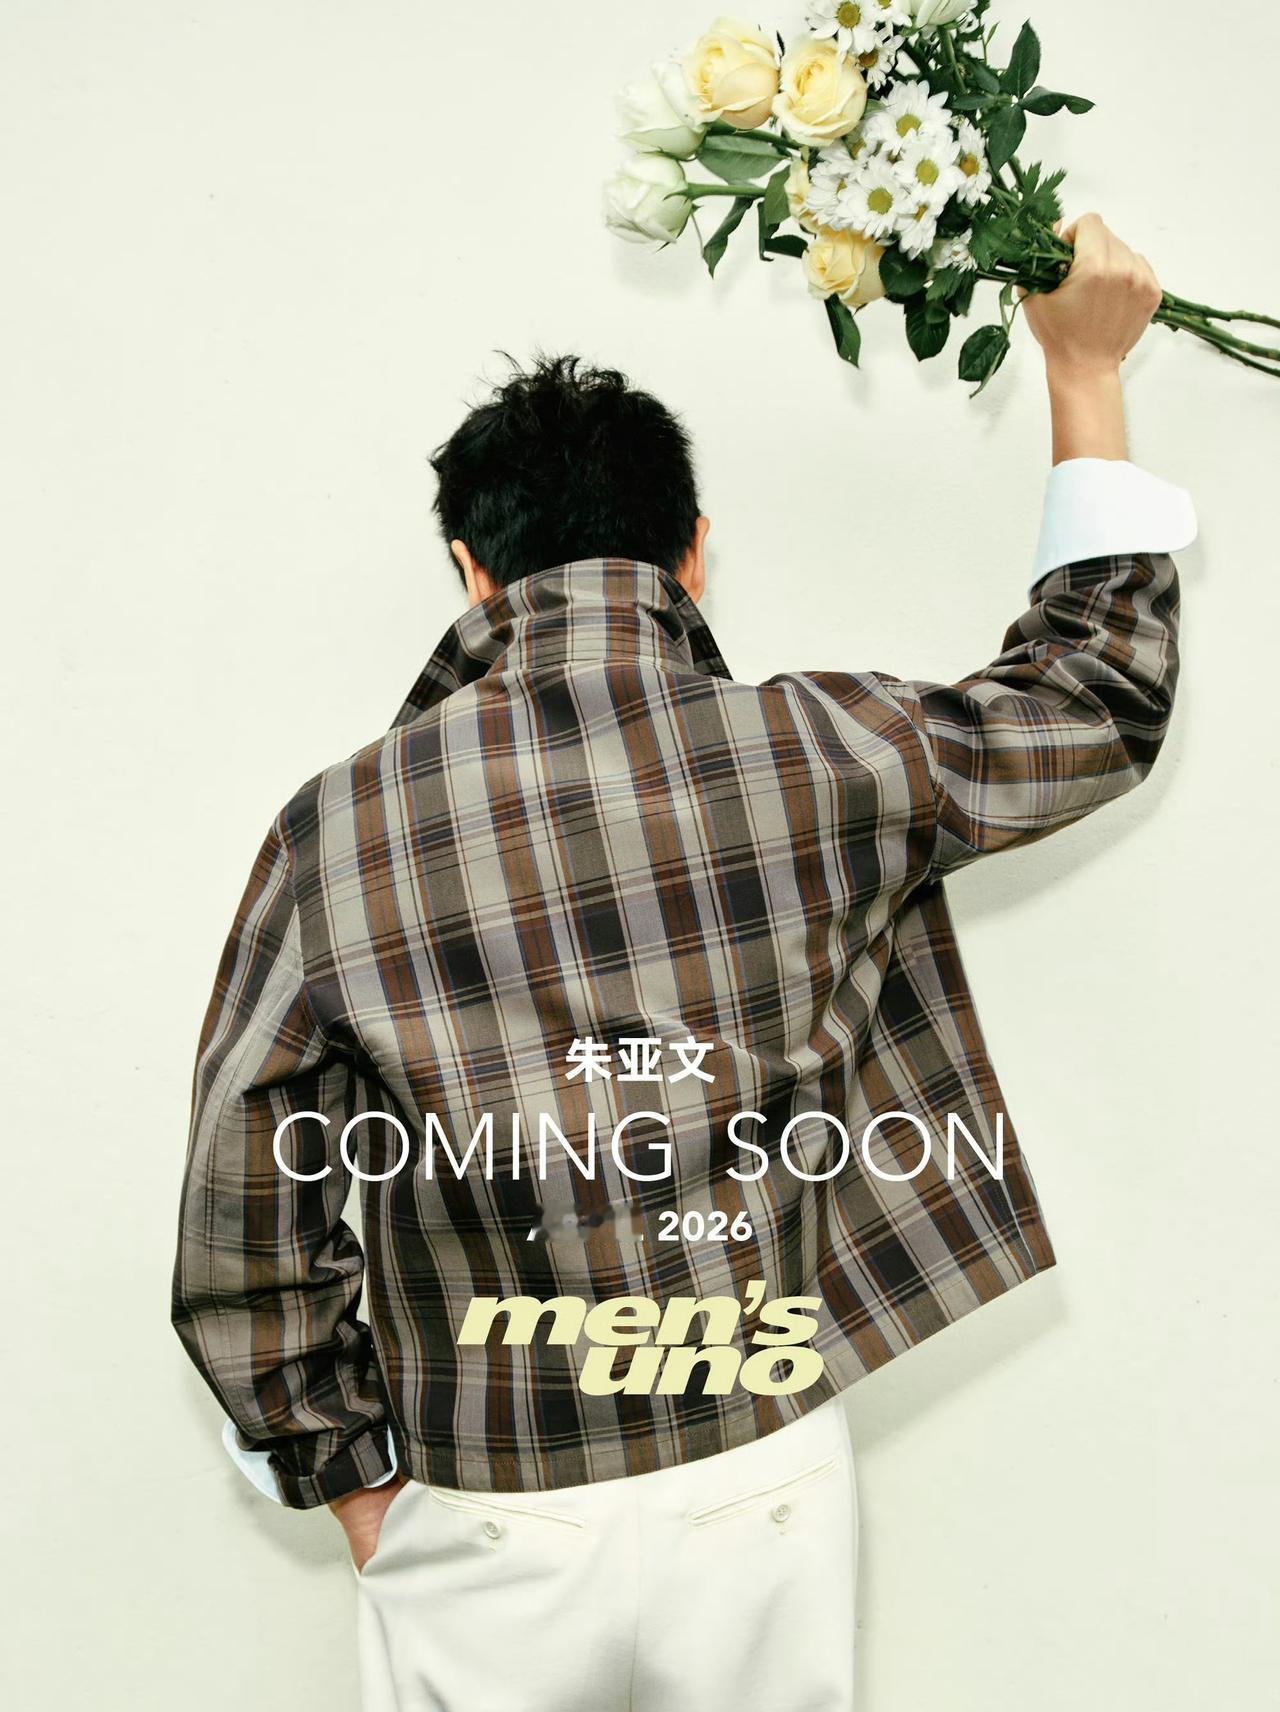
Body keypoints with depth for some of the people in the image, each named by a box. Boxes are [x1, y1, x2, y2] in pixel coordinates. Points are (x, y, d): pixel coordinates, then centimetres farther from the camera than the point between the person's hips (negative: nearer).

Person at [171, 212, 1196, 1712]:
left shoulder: (339, 830, -12)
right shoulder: (819, 758, -11)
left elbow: (247, 1241, -8)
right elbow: (1097, 700, 8)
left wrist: (356, 1487, 7)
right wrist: (1084, 372, 15)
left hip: (490, 1534, 0)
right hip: (767, 1493, 1)